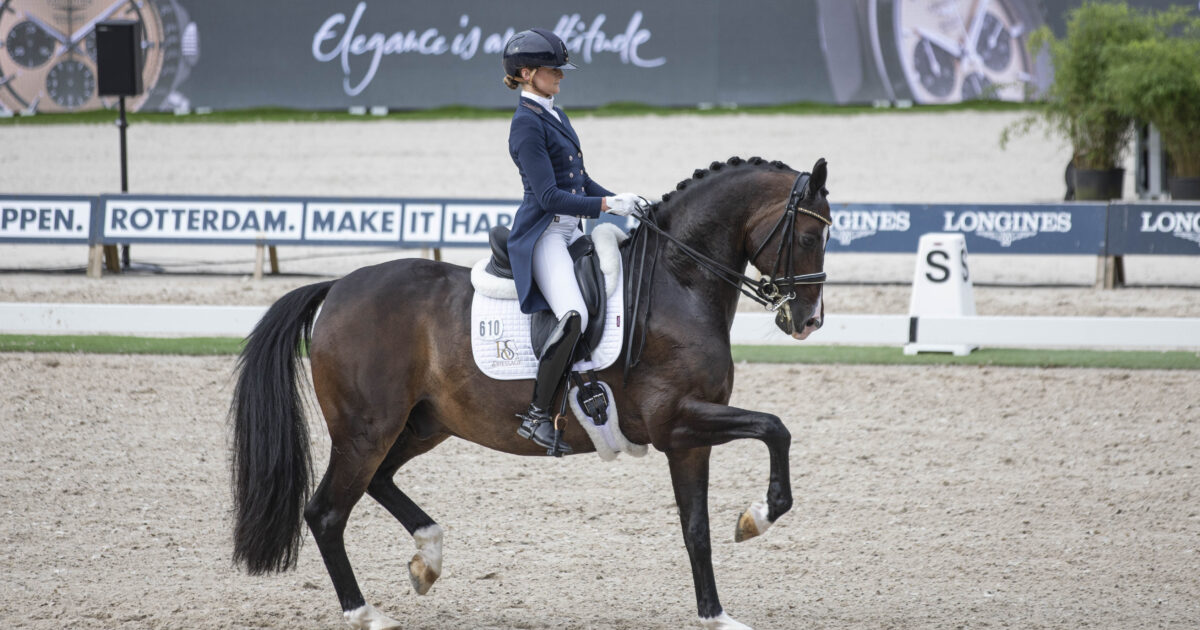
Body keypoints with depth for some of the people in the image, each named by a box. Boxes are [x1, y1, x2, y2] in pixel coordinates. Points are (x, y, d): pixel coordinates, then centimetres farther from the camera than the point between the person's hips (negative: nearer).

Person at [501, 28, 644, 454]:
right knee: (574, 315, -29)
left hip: (572, 231, 10)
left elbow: (579, 179, 23)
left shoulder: (555, 116, 17)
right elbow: (549, 196, -18)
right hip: (543, 234, -10)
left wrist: (621, 201, 9)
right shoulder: (527, 124, -12)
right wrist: (608, 206, -18)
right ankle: (537, 415, -25)